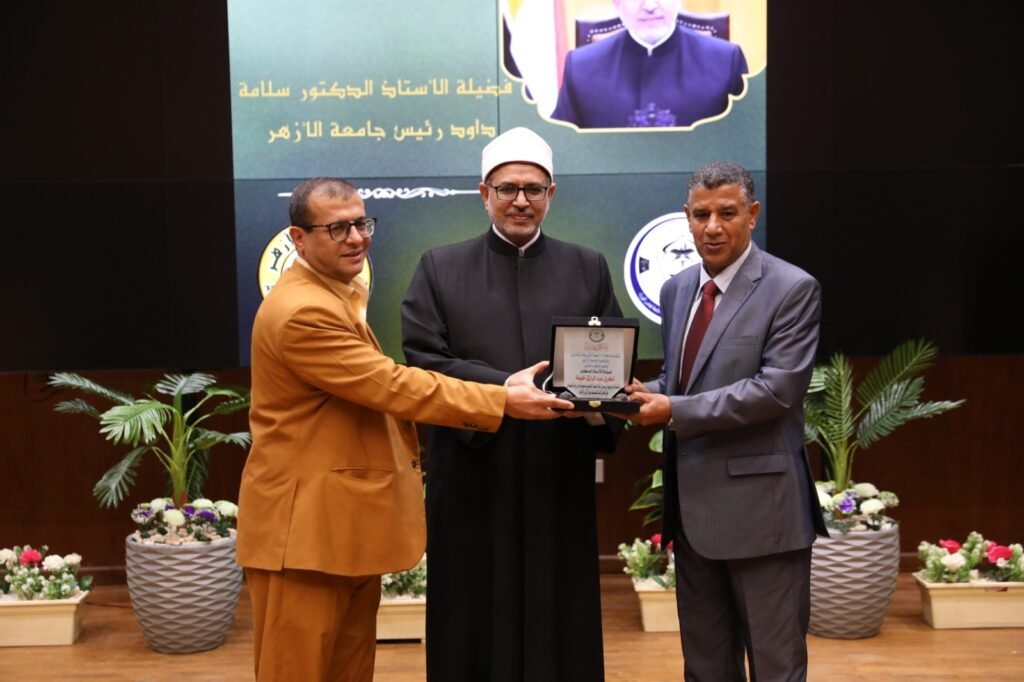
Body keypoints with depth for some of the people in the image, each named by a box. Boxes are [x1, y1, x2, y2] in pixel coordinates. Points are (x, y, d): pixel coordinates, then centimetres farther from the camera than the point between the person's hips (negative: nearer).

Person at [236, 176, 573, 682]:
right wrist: (503, 401, -22)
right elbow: (392, 385, -24)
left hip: (351, 517, 10)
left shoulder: (343, 291, 13)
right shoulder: (300, 312, -21)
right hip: (305, 522, -10)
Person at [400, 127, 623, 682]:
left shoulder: (588, 268, 11)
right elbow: (424, 362, -5)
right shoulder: (439, 269, 5)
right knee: (475, 629, 5)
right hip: (472, 480, -1)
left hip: (560, 479, 1)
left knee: (560, 625, 7)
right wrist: (508, 387, -18)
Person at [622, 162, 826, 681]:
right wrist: (648, 394, -3)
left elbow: (777, 389, -19)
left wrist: (675, 411, -20)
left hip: (760, 506, -7)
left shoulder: (792, 289, -9)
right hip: (693, 504, 7)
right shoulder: (676, 289, 12)